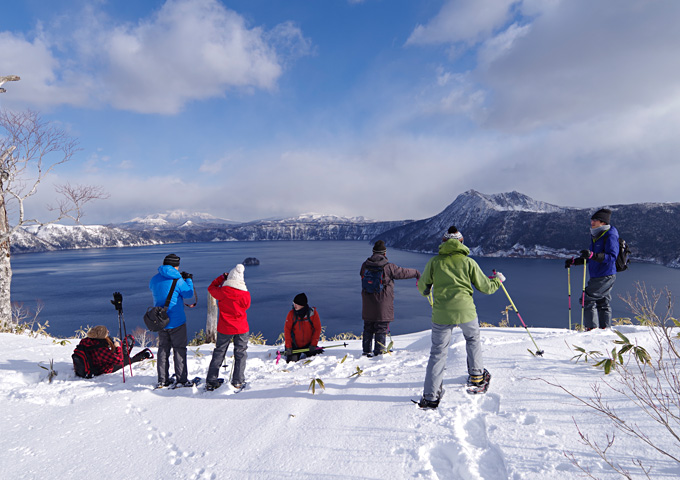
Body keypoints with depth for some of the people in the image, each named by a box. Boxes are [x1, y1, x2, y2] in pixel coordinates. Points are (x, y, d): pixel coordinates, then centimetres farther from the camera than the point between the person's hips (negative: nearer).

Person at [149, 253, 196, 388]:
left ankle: (162, 380, 19)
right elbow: (188, 293, -5)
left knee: (163, 349, 15)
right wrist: (189, 280, 11)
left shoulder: (154, 279, 2)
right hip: (176, 321, -5)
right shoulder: (177, 280, -16)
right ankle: (182, 379, 8)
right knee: (179, 349, 4)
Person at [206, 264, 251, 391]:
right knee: (240, 354, 11)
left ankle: (211, 381, 16)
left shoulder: (222, 292, -12)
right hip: (241, 328, -1)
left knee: (218, 353, 13)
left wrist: (222, 277, 14)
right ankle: (237, 382, 12)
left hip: (224, 329, 1)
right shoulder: (246, 294, -13)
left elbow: (211, 288, 9)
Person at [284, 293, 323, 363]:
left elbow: (317, 329, -8)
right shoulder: (291, 313, -10)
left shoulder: (313, 313, -12)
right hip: (295, 346, 0)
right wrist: (288, 346, -14)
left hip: (308, 345, 0)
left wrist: (313, 344, -14)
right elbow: (287, 330, -9)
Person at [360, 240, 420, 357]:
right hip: (383, 306, -4)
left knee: (368, 328, 16)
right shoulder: (388, 267, -15)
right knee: (381, 329, 6)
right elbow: (404, 273, -4)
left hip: (368, 305, 5)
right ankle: (379, 352, 9)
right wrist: (416, 273, 15)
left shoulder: (365, 265, -1)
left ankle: (366, 351, 21)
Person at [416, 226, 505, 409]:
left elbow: (423, 288, 6)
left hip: (441, 313, 0)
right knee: (473, 339, 30)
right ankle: (476, 375, 40)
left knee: (438, 352, 6)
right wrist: (498, 280, 30)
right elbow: (485, 287, 9)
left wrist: (425, 289, 31)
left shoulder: (434, 261, 3)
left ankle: (431, 396, 4)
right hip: (466, 311, 1)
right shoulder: (468, 262, 3)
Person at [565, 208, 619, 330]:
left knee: (588, 298, -11)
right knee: (602, 302, 13)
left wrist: (592, 255, -37)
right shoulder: (596, 235, 14)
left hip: (605, 276, -9)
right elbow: (590, 258, 23)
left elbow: (611, 257, -25)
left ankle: (591, 328, -6)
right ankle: (604, 328, 21)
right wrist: (574, 261, 14)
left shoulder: (610, 236, -14)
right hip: (596, 276, 9)